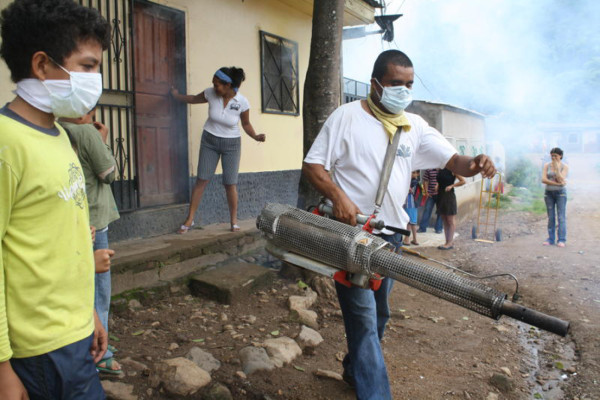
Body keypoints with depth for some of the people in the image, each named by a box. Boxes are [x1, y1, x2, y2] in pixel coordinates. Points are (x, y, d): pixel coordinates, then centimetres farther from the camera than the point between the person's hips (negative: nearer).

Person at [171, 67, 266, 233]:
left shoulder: (242, 102, -17)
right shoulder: (211, 93, -12)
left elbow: (246, 124, -1)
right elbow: (193, 99, 10)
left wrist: (255, 136, -18)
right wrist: (176, 96, 22)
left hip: (231, 144, -1)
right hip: (209, 141, 2)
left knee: (230, 183, -2)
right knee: (202, 180, 0)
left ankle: (234, 222, 11)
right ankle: (189, 219, 8)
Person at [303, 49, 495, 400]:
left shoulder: (414, 125, 8)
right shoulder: (347, 116, -6)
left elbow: (452, 160, 2)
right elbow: (313, 164, -7)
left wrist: (473, 164, -21)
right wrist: (338, 197, -23)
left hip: (391, 233, 6)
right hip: (351, 231, -6)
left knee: (379, 314, 18)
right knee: (363, 317, -9)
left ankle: (355, 370, 39)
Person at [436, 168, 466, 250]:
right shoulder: (440, 170, 10)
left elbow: (463, 181, -12)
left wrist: (451, 186, -17)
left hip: (449, 196, -7)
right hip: (440, 196, 7)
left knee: (451, 221, -1)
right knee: (444, 221, 10)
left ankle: (450, 243, 2)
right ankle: (448, 242, 17)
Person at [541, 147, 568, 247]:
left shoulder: (564, 166, -2)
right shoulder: (547, 165, 4)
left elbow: (561, 180, -14)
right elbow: (543, 179, -7)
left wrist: (556, 167, -18)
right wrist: (557, 183, -16)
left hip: (560, 193, -2)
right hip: (549, 193, 3)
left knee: (561, 217, -6)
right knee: (550, 217, 5)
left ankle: (562, 240, -5)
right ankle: (550, 239, 10)